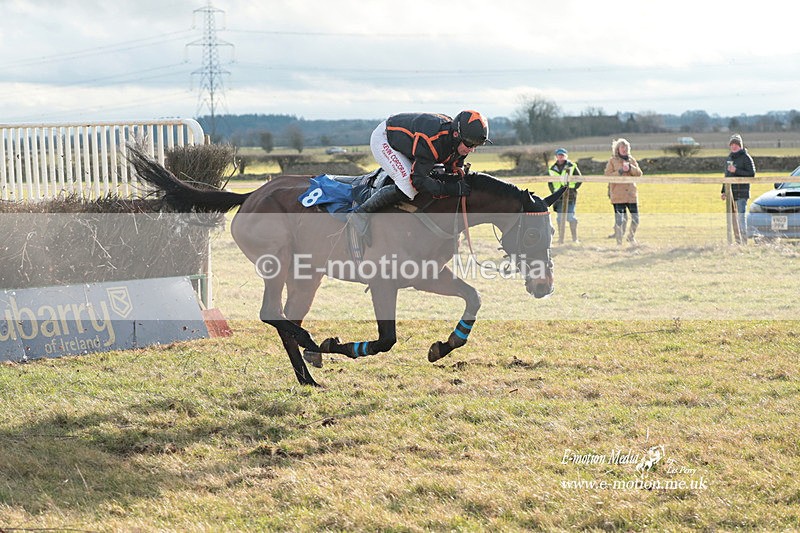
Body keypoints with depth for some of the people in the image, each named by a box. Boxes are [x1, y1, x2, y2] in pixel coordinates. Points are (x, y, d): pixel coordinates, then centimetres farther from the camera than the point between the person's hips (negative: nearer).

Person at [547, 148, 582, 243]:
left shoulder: (572, 167, 2)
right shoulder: (552, 169, 11)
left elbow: (580, 180, 6)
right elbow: (550, 182, 21)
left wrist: (573, 188, -5)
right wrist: (554, 191, 6)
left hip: (570, 196, -3)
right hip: (559, 196, 3)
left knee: (571, 216, -6)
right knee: (560, 218, 3)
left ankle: (575, 239, 1)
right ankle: (560, 239, 7)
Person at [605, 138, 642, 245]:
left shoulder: (631, 160, 14)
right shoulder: (612, 161, 3)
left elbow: (639, 173, 5)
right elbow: (607, 175, -6)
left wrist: (630, 167, -11)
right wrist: (621, 171, -14)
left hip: (631, 193, 4)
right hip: (618, 195, -4)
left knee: (636, 218, 2)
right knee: (619, 220, -5)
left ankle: (631, 237, 25)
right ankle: (619, 242, 2)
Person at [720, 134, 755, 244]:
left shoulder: (745, 157, -5)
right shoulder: (729, 158, 18)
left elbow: (751, 174, -12)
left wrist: (736, 171, -17)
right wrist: (724, 191, 21)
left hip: (742, 192, -8)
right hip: (731, 192, 8)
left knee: (741, 215, -13)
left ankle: (743, 242, -13)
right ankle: (737, 241, 11)